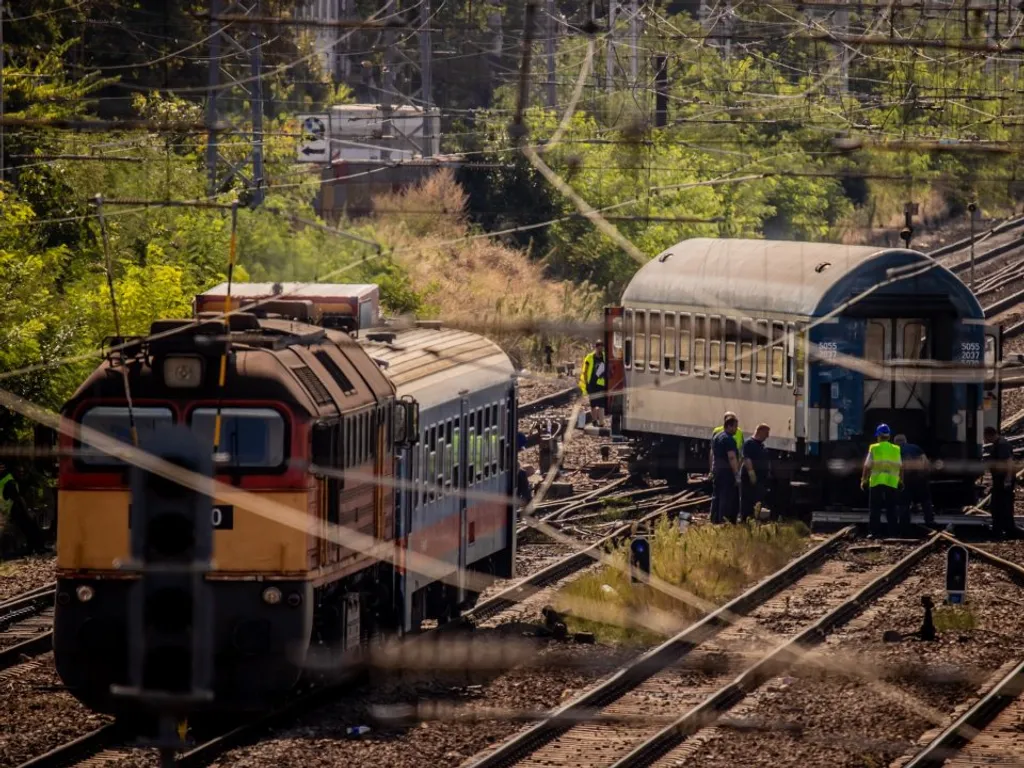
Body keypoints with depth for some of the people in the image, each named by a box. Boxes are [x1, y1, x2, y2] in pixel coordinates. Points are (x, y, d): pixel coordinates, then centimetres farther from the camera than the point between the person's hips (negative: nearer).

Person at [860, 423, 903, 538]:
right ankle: (893, 532, 6)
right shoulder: (896, 450, 5)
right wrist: (901, 480, 20)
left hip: (876, 482, -3)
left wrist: (864, 480, 2)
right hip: (892, 482, 3)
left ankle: (874, 532, -4)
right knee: (891, 509, 8)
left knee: (875, 509, 2)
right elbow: (900, 467, 9)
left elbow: (867, 466, -5)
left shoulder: (874, 449, -4)